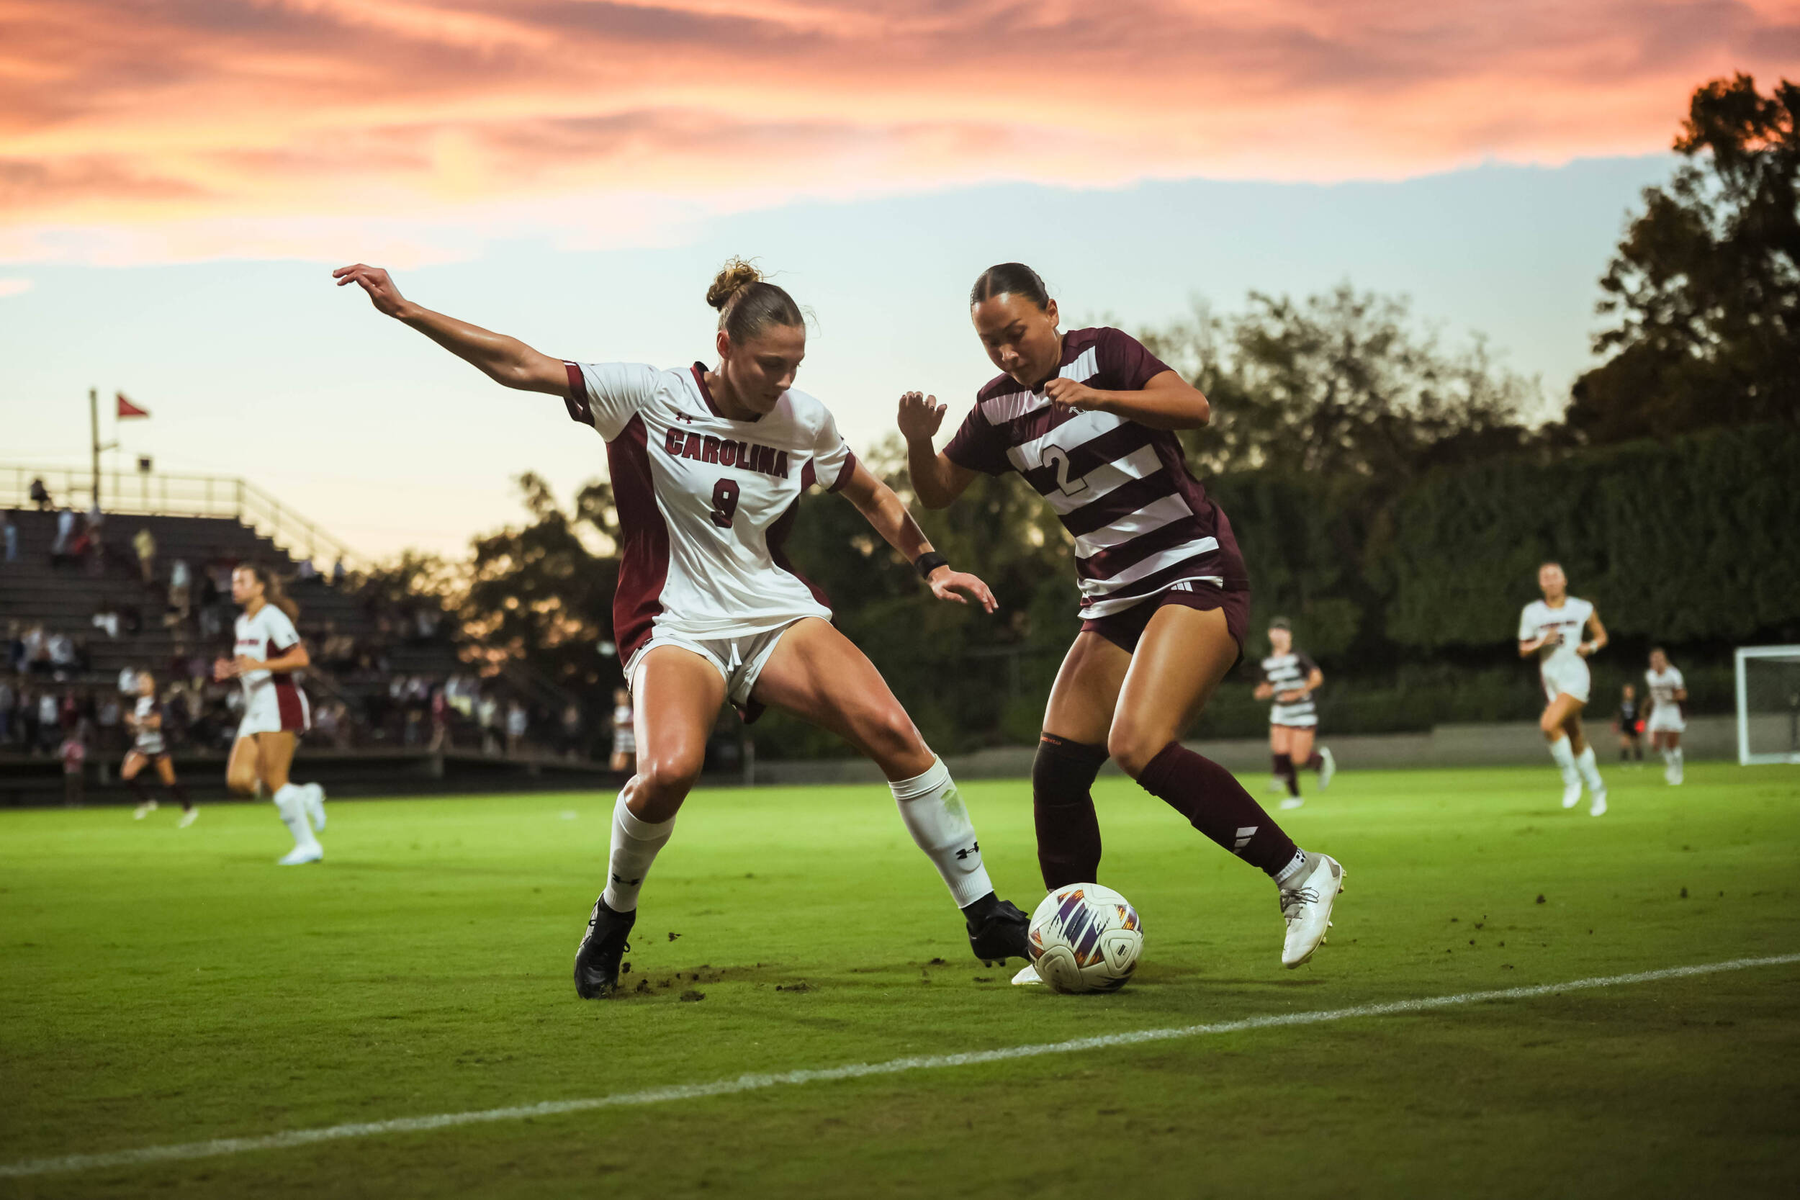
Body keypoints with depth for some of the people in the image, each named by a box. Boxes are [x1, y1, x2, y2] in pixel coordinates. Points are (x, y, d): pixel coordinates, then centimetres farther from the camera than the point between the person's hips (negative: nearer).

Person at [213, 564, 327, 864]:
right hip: (255, 710, 9)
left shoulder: (272, 617, -10)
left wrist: (258, 665, -27)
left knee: (274, 779, -10)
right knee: (238, 780, -2)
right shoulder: (243, 622, 17)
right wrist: (230, 671, 6)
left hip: (279, 706, -9)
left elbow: (300, 658, -18)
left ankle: (308, 845, -1)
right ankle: (306, 797, 13)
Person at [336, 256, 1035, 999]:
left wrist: (930, 564, 10)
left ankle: (983, 914, -9)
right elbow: (520, 366, -7)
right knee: (670, 769, -31)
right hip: (676, 625, -3)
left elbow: (871, 496, 21)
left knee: (891, 730, -21)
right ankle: (612, 920, -1)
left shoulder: (806, 423, 2)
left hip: (780, 615, 3)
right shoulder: (649, 397, -7)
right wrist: (403, 308, -10)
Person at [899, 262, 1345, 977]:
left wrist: (1099, 397, -34)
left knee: (1138, 744, -25)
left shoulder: (1103, 354, -7)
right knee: (1056, 769, -3)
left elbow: (1193, 408, -21)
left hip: (1196, 574, -7)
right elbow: (938, 490, 14)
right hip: (1113, 600, 7)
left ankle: (1300, 873, -15)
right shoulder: (998, 409, 9)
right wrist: (918, 441, -7)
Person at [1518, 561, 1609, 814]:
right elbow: (1524, 651, 7)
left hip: (1575, 678, -4)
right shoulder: (1532, 613, 3)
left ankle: (1571, 778, -6)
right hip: (1550, 680, 4)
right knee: (1576, 741, 12)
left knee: (1549, 724, -24)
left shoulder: (1582, 609, -2)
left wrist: (1590, 647, -10)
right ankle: (1596, 787, 30)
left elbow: (1601, 635, 12)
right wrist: (1542, 642, -13)